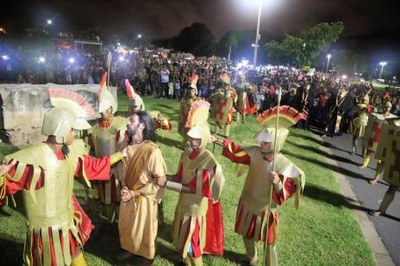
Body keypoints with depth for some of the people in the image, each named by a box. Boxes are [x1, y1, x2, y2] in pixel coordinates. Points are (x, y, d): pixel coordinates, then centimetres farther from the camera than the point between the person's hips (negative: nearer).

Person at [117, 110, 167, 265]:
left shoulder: (152, 151, -27)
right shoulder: (126, 145, -7)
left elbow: (160, 181, -22)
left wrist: (134, 193, -20)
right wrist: (124, 187, -9)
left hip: (144, 197, -5)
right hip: (127, 194, 5)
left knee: (144, 229, 16)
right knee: (125, 225, 24)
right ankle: (129, 249, 53)